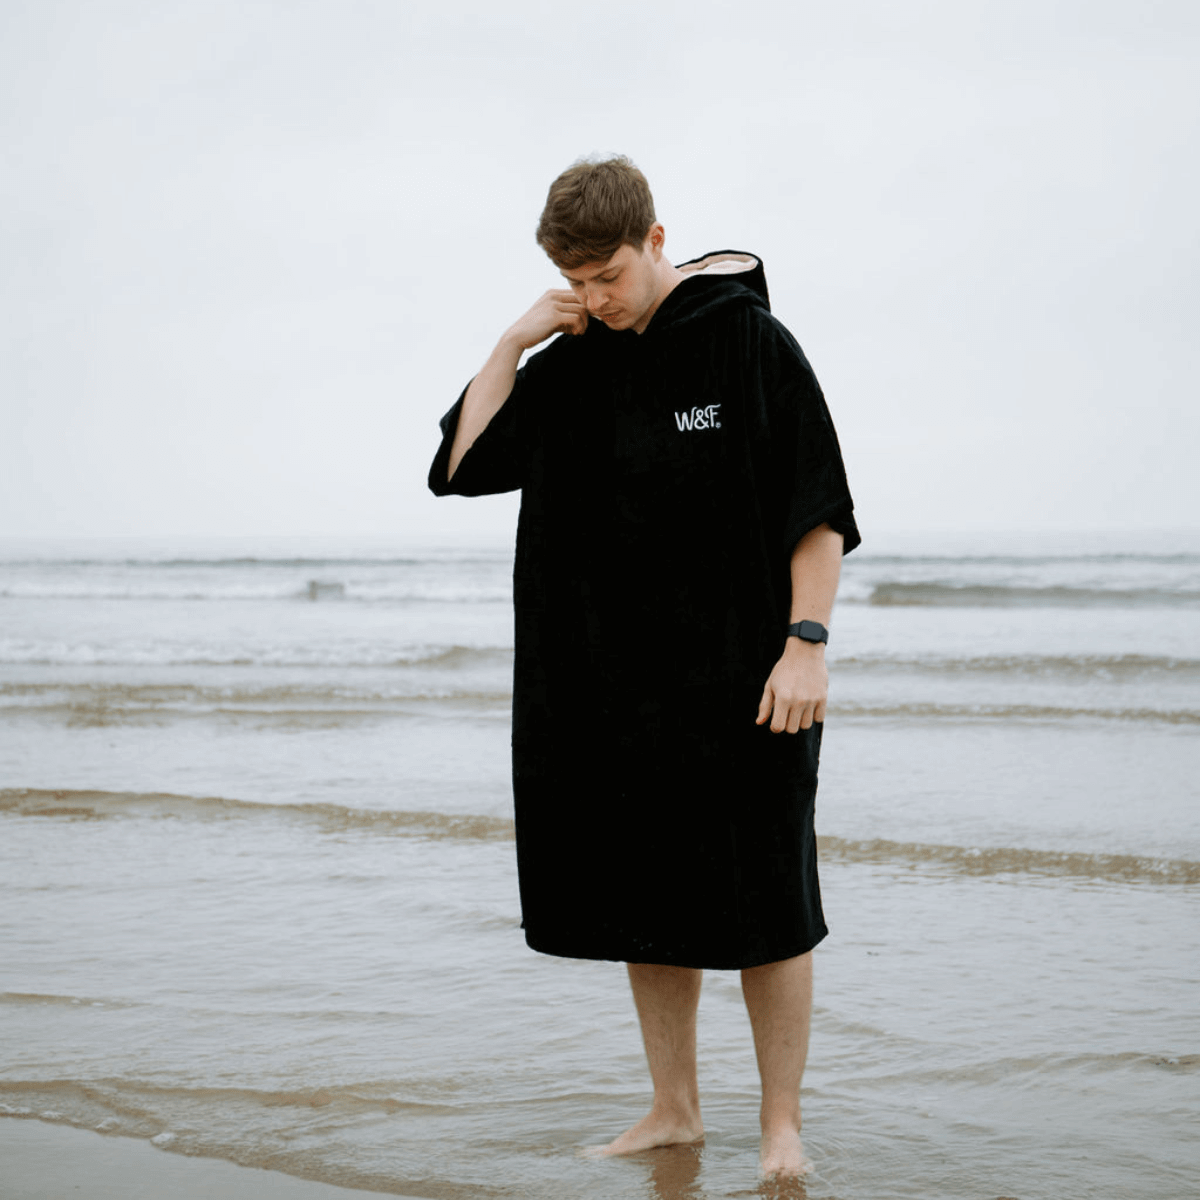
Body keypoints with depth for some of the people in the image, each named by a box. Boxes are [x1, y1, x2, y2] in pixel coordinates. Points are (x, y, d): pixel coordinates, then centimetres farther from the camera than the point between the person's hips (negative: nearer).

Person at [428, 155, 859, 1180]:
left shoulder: (751, 342, -6)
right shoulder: (570, 366, 9)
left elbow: (822, 512, -7)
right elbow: (463, 466, 8)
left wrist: (805, 643, -14)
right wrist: (511, 345, 0)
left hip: (740, 685, -5)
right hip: (610, 690, 5)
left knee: (762, 911, 0)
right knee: (643, 905, 10)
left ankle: (782, 1128, 11)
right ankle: (674, 1111, 23)